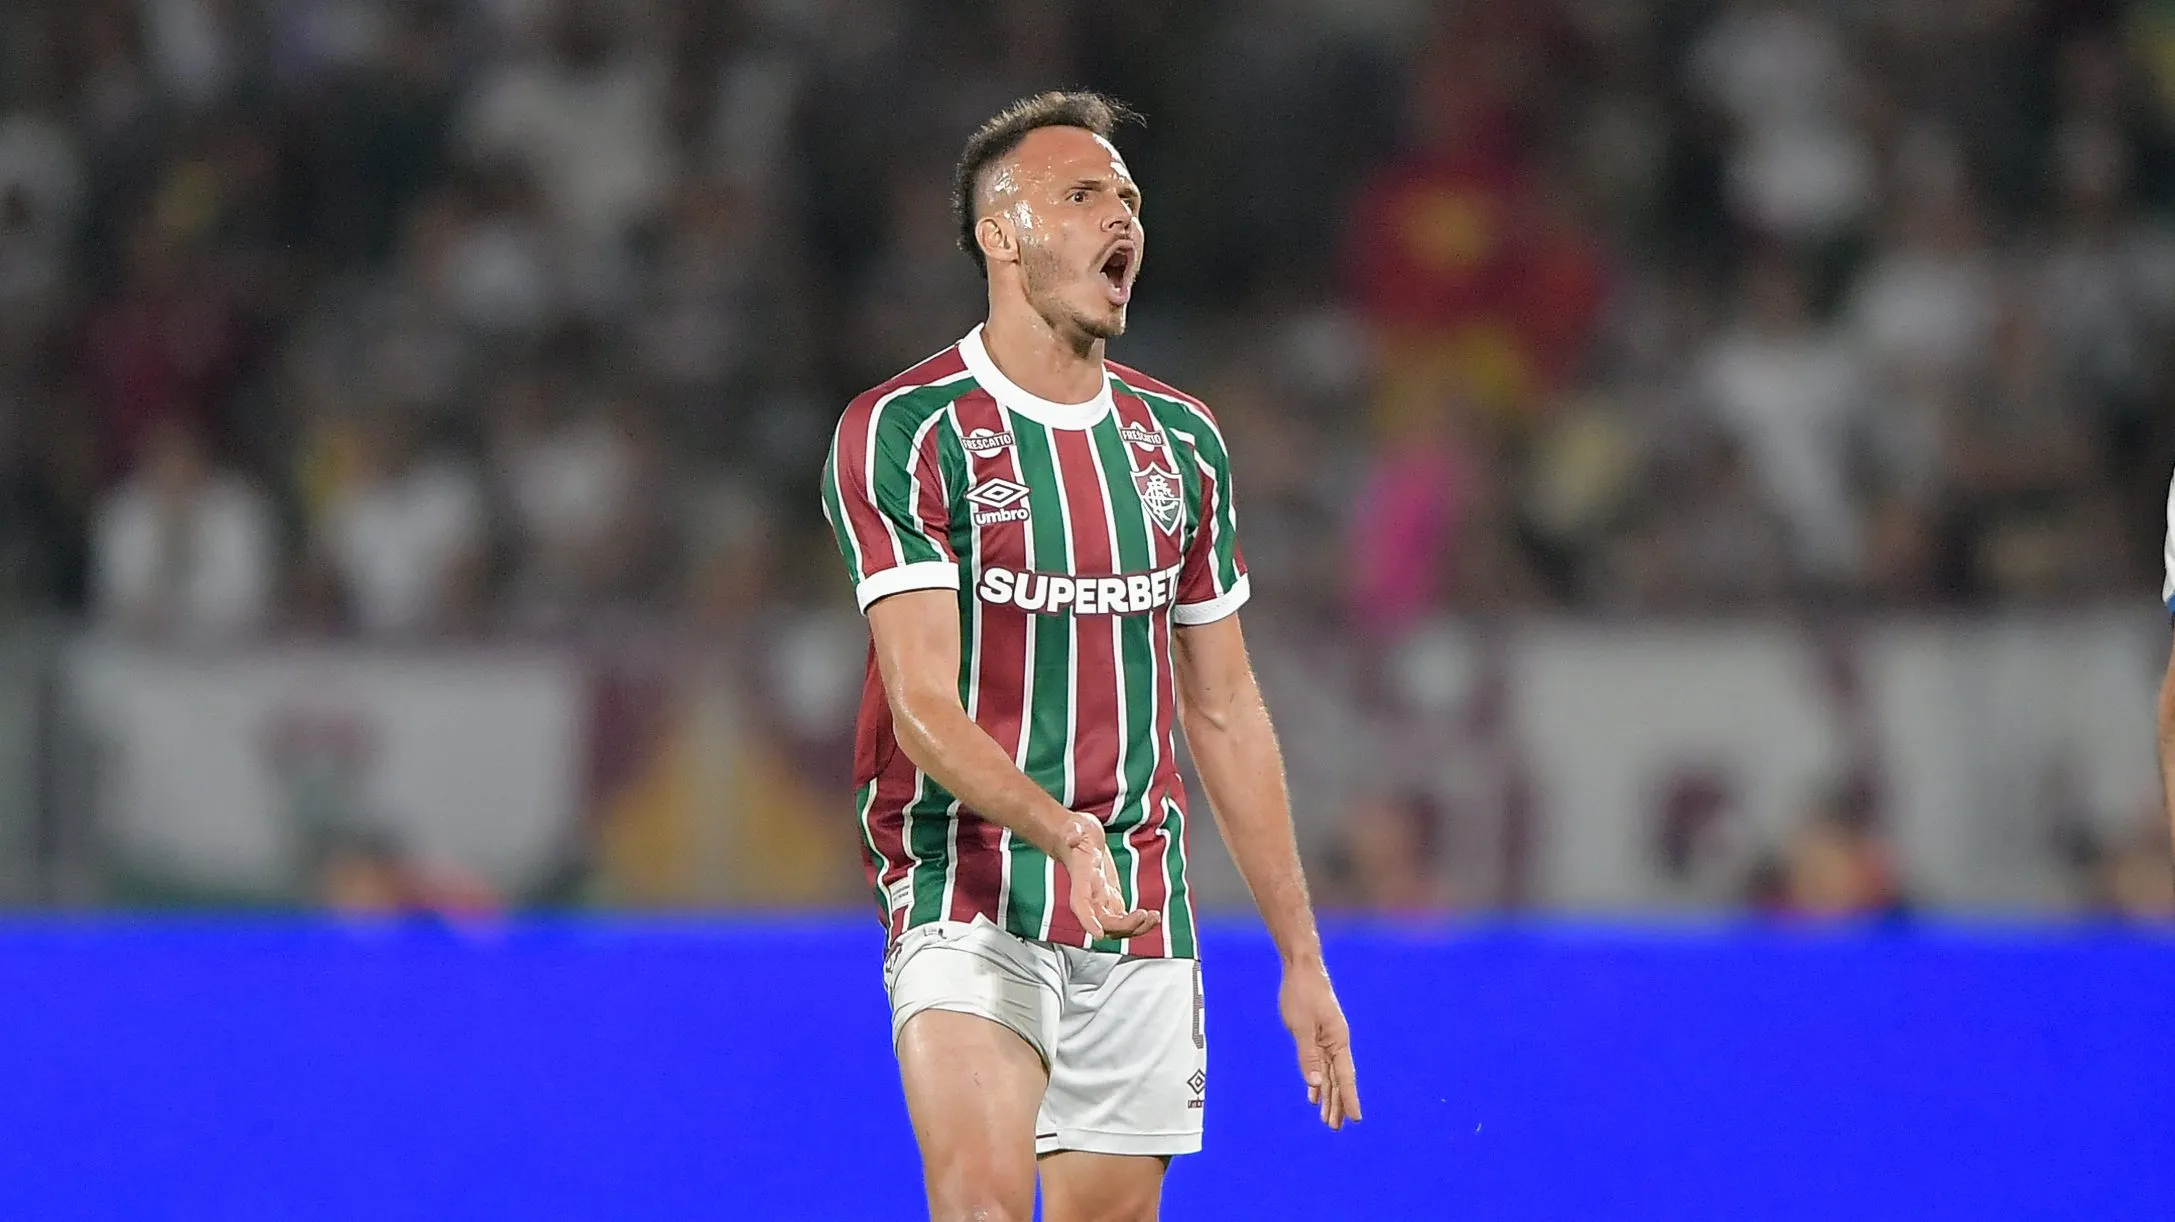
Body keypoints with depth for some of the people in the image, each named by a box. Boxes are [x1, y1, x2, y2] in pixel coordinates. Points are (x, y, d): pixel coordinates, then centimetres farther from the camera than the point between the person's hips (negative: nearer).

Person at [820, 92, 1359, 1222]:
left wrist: (1300, 958, 16)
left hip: (1143, 921, 5)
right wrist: (1062, 829, -31)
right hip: (969, 903, -5)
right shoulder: (904, 432, -6)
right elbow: (925, 707, -14)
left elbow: (1224, 712, 18)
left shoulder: (1181, 443, 13)